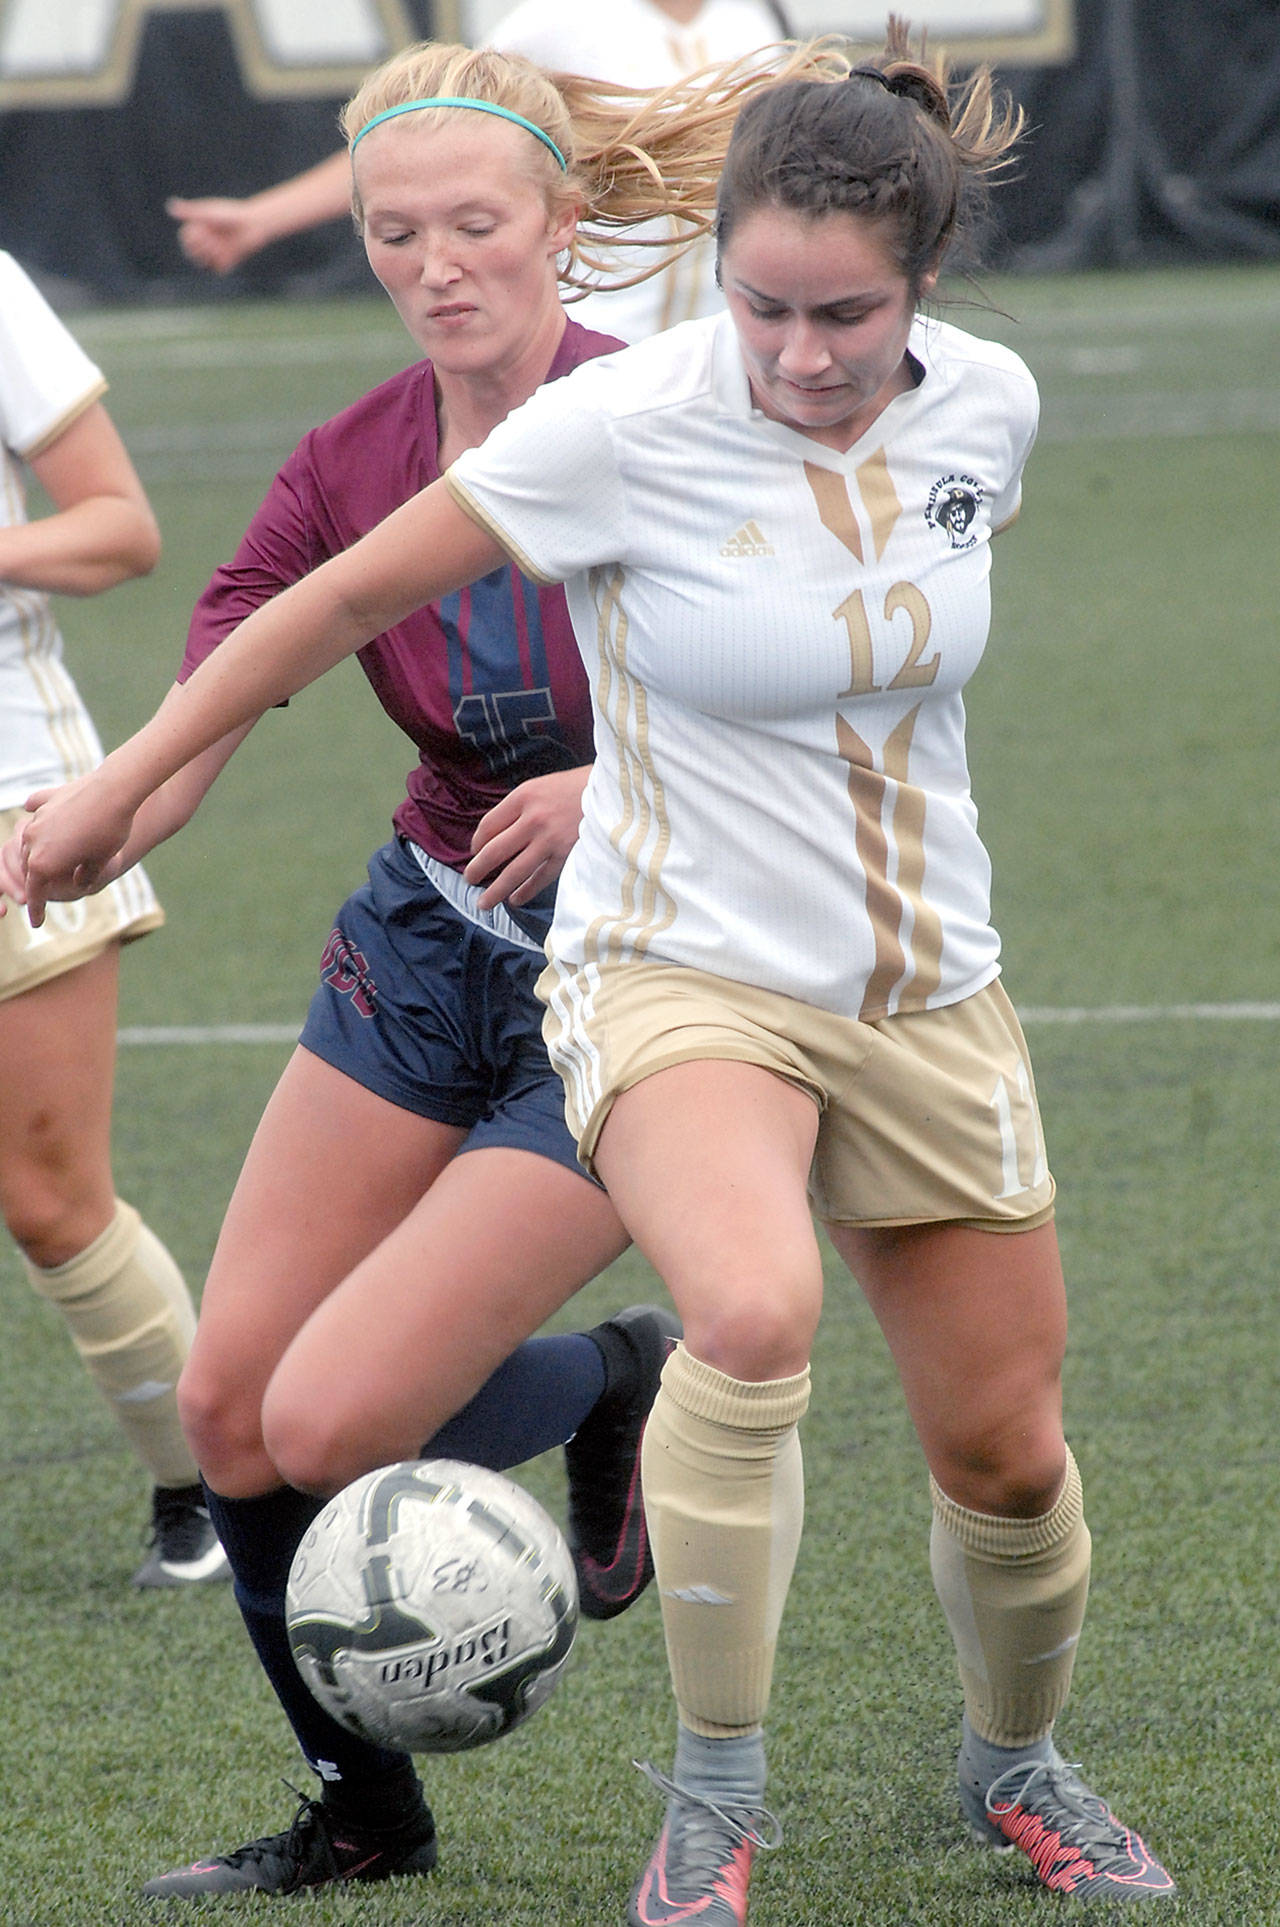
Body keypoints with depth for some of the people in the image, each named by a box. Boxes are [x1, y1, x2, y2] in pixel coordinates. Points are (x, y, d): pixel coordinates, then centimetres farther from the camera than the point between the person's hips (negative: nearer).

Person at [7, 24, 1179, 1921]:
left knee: (1007, 1451, 8)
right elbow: (348, 595, -9)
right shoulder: (624, 427, -19)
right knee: (754, 1312, -33)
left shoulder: (987, 407, -5)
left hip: (927, 993, 5)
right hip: (678, 974, -5)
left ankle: (1017, 1764, 39)